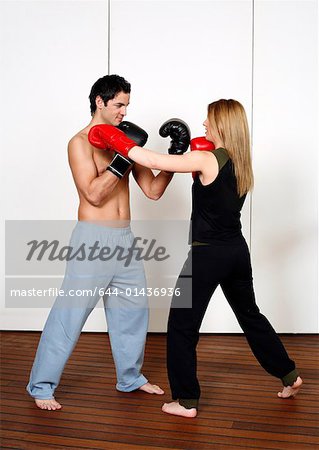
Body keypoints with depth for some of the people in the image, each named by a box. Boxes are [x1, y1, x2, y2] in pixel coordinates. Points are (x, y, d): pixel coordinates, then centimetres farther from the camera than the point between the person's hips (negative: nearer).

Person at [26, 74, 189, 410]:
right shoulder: (80, 143, -7)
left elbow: (153, 191, 10)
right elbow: (94, 194, -19)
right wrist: (123, 158, -22)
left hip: (124, 237, 7)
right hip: (93, 237, -7)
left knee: (133, 309, 14)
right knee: (70, 312, -3)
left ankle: (130, 377, 31)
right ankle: (42, 386, 11)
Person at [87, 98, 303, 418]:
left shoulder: (206, 159, -16)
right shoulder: (241, 162, 7)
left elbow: (152, 161, -18)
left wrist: (114, 140, -7)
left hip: (207, 254, -8)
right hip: (236, 251, 8)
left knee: (182, 326, 5)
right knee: (250, 315, 25)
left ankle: (186, 402, 13)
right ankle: (289, 375, 36)